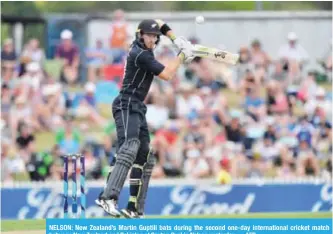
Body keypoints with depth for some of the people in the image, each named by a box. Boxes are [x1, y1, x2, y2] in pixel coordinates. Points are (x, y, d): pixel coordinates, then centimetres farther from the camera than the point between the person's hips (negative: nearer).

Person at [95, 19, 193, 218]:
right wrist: (182, 55, -3)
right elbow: (167, 75, -15)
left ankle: (135, 209, 9)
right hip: (127, 106, -11)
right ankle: (108, 198, -43)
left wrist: (176, 40, 13)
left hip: (137, 108, 11)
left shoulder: (141, 46, 10)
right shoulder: (141, 54, -16)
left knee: (144, 157, 9)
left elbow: (159, 23, 27)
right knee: (129, 150, -28)